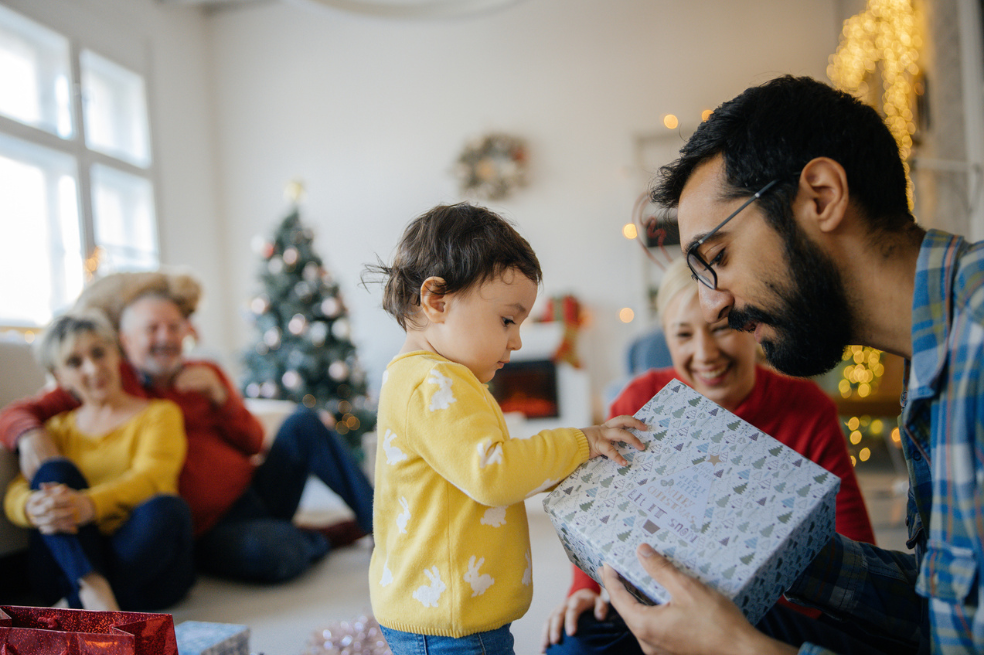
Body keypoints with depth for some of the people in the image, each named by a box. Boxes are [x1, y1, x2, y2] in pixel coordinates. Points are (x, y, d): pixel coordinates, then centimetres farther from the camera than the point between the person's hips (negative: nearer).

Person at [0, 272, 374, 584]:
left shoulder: (205, 374, 12)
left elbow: (253, 444, 9)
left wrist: (220, 396, -6)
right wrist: (31, 435, -28)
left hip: (256, 491, 6)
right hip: (212, 530, -5)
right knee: (272, 553, -38)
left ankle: (378, 521, -10)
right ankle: (329, 536, -6)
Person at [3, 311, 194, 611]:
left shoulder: (160, 413, 11)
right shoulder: (57, 428, 20)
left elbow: (152, 478, -9)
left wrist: (88, 504, -30)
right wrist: (33, 508, -24)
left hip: (144, 565, -2)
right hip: (69, 567, 2)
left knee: (166, 508, -31)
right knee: (54, 471, -19)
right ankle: (94, 593, -40)